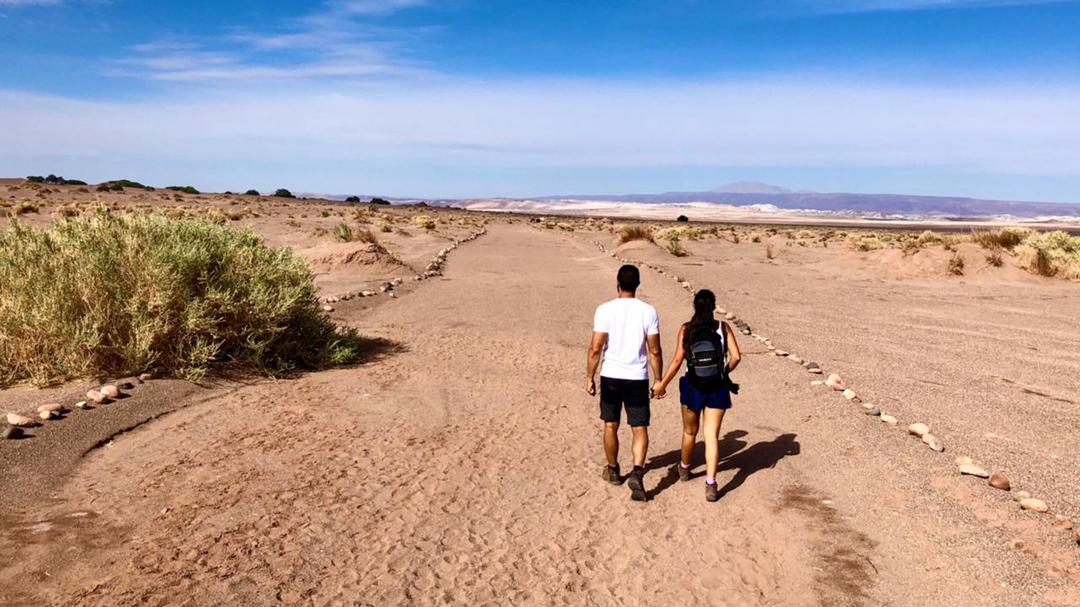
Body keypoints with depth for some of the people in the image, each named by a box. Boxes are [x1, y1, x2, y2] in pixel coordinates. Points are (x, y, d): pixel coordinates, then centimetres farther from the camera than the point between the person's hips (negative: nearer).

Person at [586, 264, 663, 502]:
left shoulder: (605, 309, -8)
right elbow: (655, 351, -3)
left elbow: (595, 348, -9)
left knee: (610, 426, 17)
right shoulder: (648, 311, -5)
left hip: (611, 376, 0)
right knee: (640, 429, 7)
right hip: (637, 378, 0)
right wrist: (659, 381, 7)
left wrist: (589, 377, 2)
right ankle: (637, 472, -12)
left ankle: (613, 470, 31)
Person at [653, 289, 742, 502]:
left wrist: (662, 385, -4)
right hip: (717, 388, 0)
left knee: (689, 432, 20)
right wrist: (724, 372, 11)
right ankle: (711, 484, -6)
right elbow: (736, 357, -9)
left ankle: (684, 468, 43)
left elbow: (678, 360, -11)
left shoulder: (686, 329, -6)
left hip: (693, 388, 0)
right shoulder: (723, 327, -4)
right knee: (712, 436, 3)